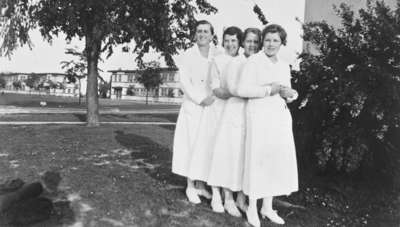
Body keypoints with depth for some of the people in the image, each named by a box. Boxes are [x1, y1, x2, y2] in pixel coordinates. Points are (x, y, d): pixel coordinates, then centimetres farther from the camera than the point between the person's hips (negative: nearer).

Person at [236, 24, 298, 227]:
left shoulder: (284, 66, 16)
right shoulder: (253, 61, -3)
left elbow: (288, 92, 22)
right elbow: (242, 89, -13)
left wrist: (289, 94, -1)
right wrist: (269, 90, -15)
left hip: (280, 117, 6)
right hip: (259, 115, -6)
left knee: (278, 159, 7)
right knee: (257, 159, -2)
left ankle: (267, 207, 21)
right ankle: (252, 208, 14)